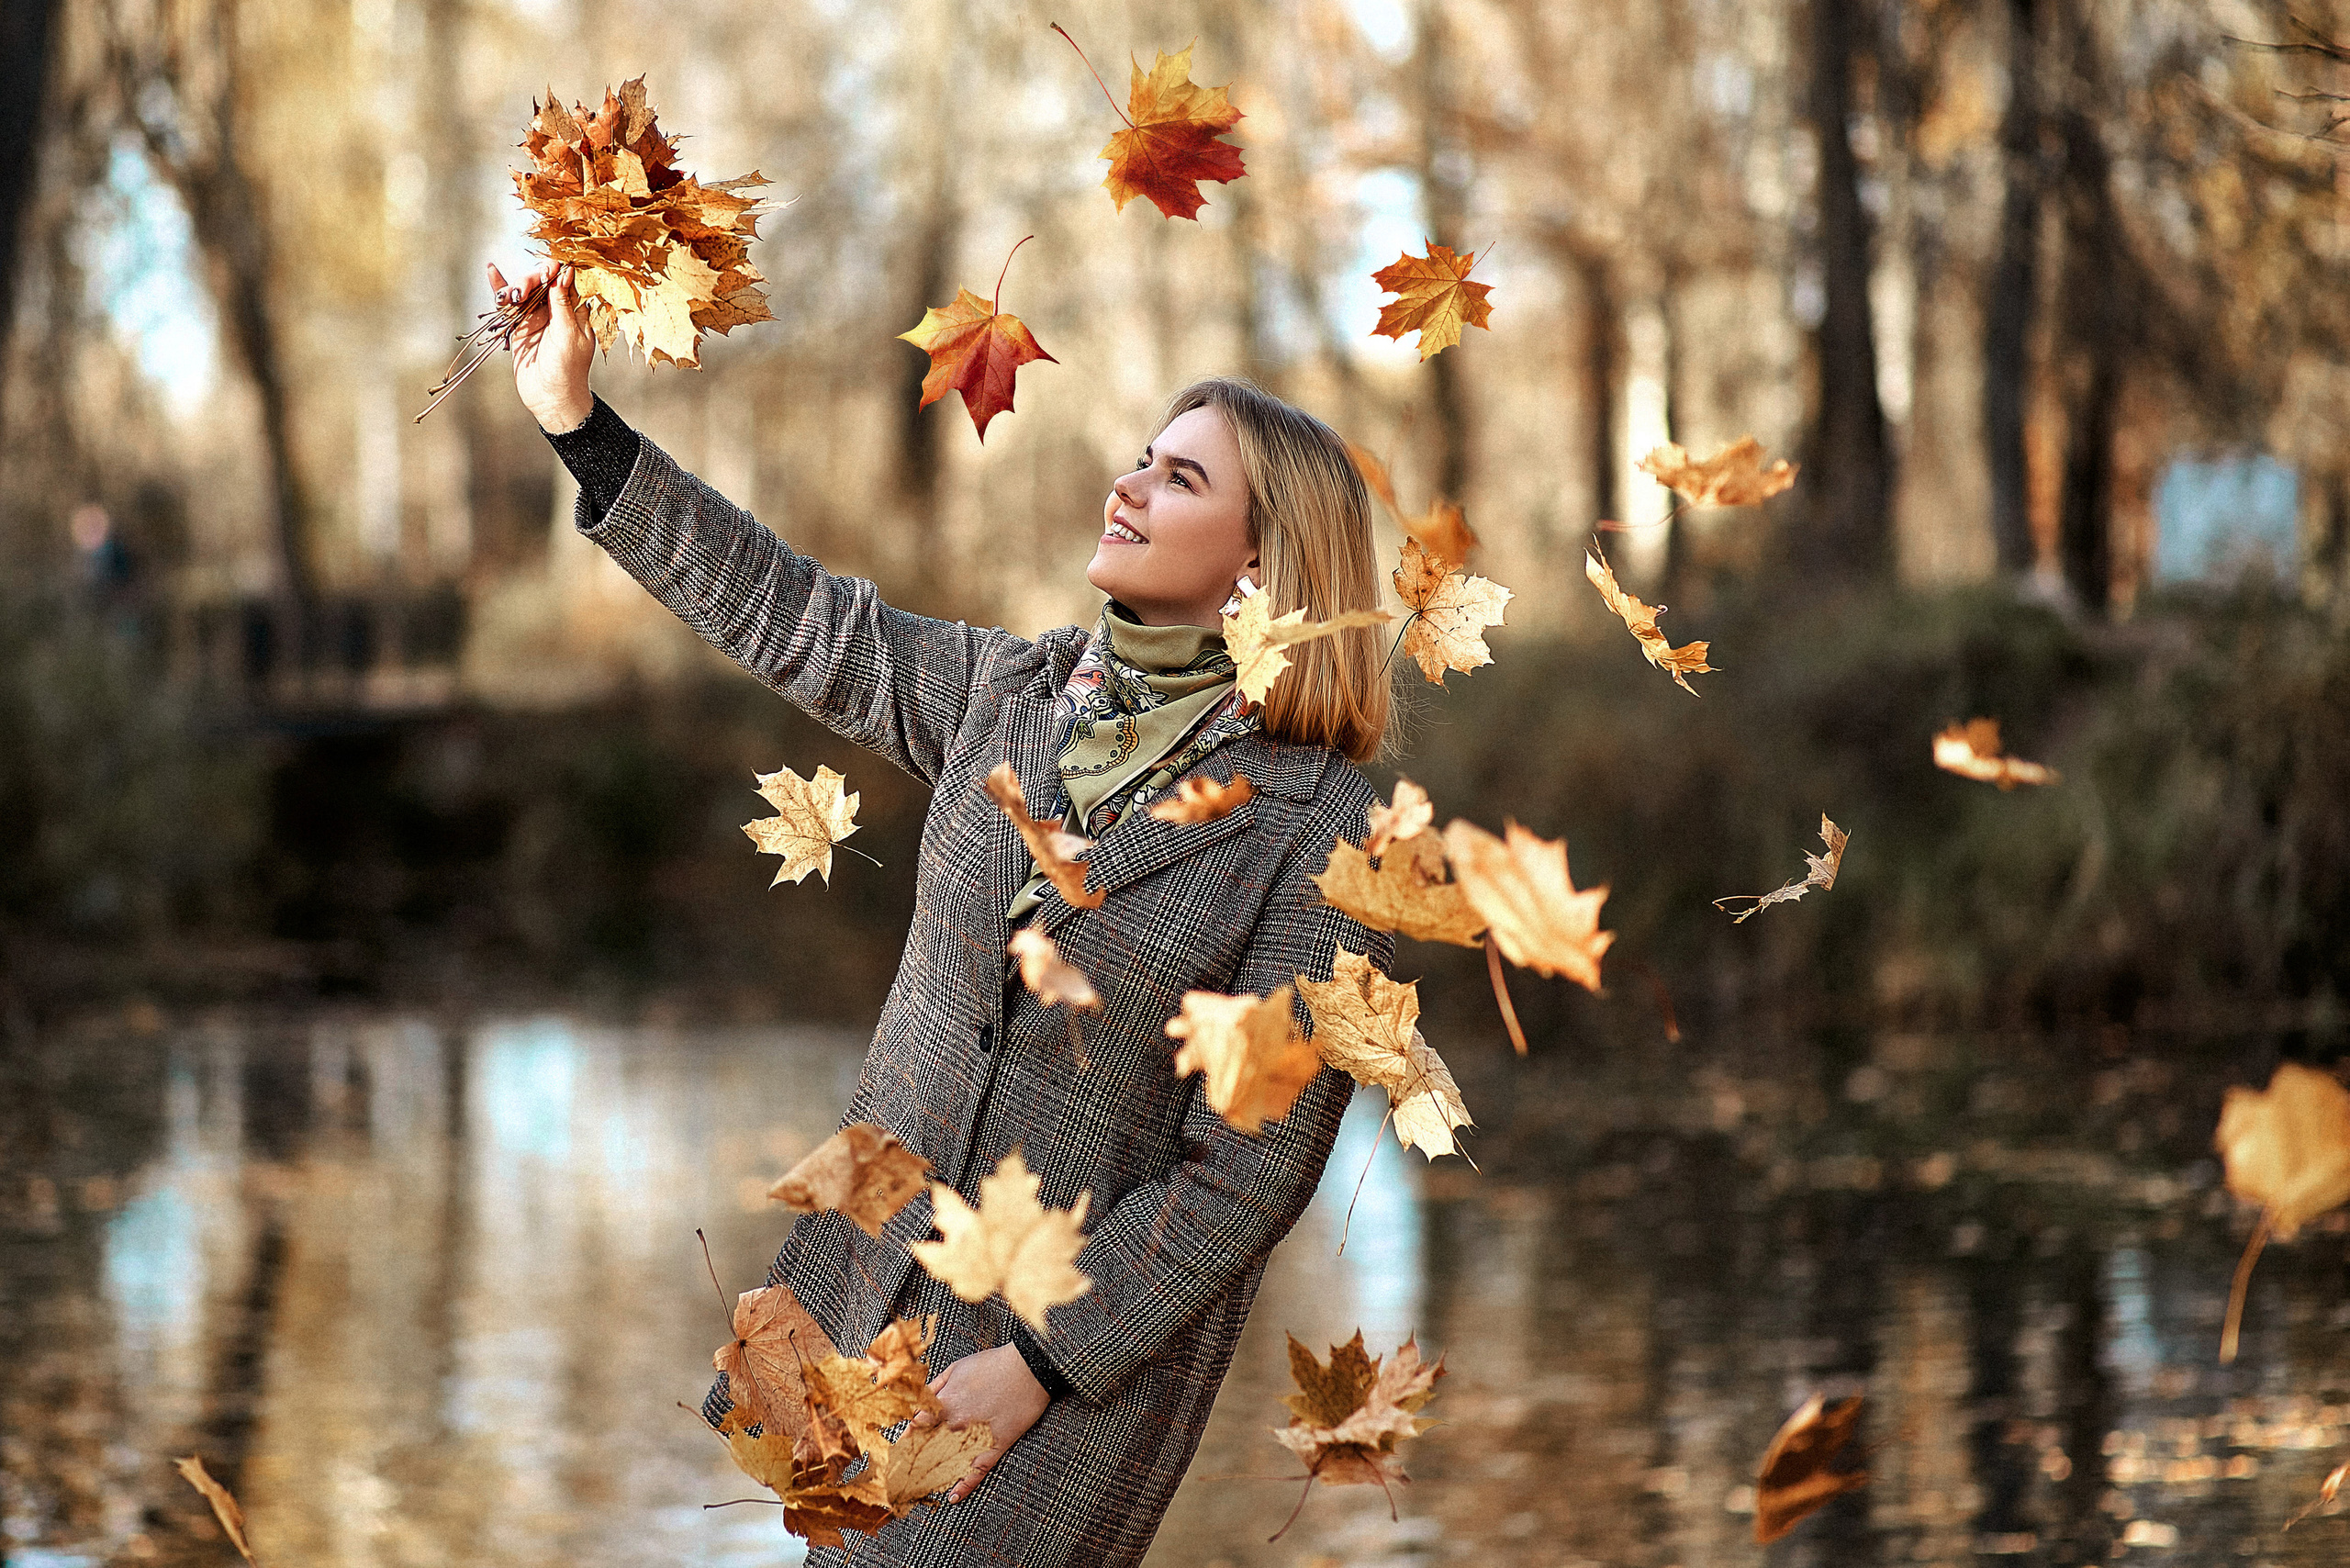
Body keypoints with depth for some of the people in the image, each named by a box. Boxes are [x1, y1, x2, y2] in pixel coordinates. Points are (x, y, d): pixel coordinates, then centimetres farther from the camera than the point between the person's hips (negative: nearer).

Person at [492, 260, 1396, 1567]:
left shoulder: (1320, 832, -15)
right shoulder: (1012, 695, 3)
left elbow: (1248, 1172, -15)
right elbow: (791, 614, 10)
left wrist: (1038, 1366, -16)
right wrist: (575, 416, 5)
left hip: (1093, 1339, -6)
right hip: (880, 1282, 6)